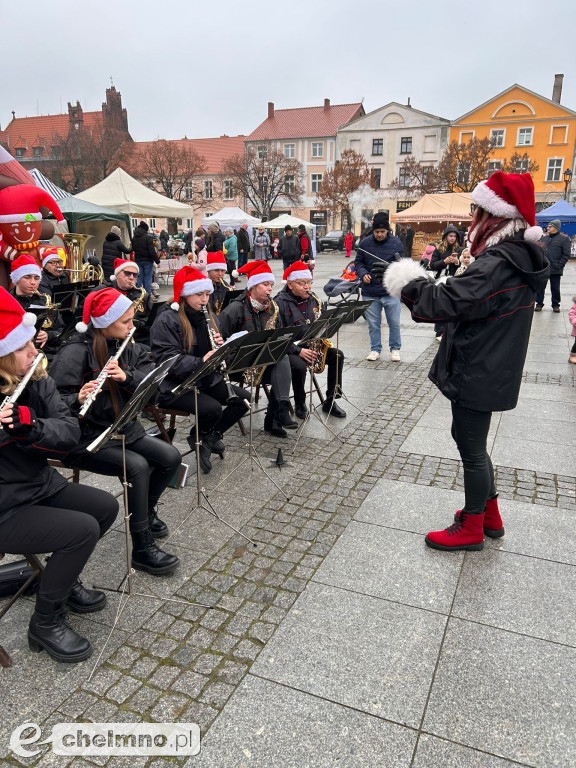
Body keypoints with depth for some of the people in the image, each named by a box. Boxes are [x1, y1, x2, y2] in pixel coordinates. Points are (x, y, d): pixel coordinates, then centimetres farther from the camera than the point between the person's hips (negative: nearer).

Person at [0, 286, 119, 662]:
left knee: (106, 507, 5)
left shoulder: (36, 380, -3)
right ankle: (46, 621, 4)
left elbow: (70, 431, -10)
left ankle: (63, 581, 26)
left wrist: (30, 426, -30)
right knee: (83, 529, -20)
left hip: (41, 485, 8)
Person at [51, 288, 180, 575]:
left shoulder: (126, 346, 4)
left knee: (170, 457, -6)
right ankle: (142, 549, -14)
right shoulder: (75, 352, -17)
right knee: (137, 466, -27)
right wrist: (79, 400, -41)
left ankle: (147, 510, 20)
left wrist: (127, 376, -25)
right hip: (85, 438, -7)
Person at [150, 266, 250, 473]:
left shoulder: (205, 316, 11)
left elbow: (215, 354, 15)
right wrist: (200, 361, -35)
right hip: (175, 385, -8)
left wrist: (219, 346, -10)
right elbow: (167, 359, -24)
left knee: (243, 398, -7)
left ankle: (211, 435, 9)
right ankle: (198, 438, 4)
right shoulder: (167, 321, -14)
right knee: (212, 409, -30)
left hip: (206, 380, 8)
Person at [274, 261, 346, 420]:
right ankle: (299, 404, -6)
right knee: (299, 366, -34)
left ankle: (330, 401, -4)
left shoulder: (314, 300, 10)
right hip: (289, 349, -6)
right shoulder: (280, 303, -12)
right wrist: (299, 351, -25)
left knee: (337, 355, -14)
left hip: (310, 346, 6)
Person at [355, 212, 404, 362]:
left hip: (390, 292, -1)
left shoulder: (396, 243, -2)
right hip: (370, 292, 1)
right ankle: (375, 349, 24)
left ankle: (395, 349, 22)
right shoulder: (365, 243, 1)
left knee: (394, 322, 5)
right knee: (373, 323, 10)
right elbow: (358, 262, 9)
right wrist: (363, 274, -9)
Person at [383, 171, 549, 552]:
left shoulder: (498, 262, -25)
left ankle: (471, 528, 25)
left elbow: (448, 302, -29)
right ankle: (490, 513, 37)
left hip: (477, 374, -10)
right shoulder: (520, 256, 7)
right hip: (490, 368, 10)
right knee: (466, 436, 22)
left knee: (471, 448, 5)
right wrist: (425, 288, 4)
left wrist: (411, 284, -13)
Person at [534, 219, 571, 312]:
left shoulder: (564, 238, -2)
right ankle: (539, 304, 15)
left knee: (555, 288, 6)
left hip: (555, 270, -4)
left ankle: (556, 305, 18)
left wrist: (559, 266, -13)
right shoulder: (545, 237, 12)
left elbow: (566, 254, -5)